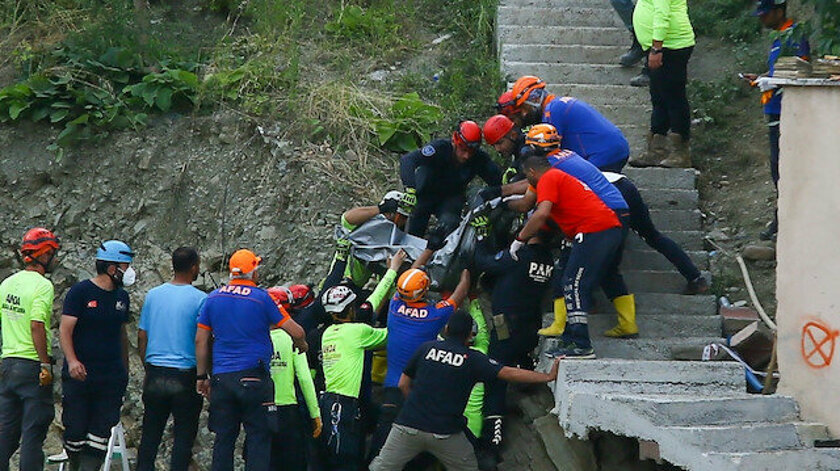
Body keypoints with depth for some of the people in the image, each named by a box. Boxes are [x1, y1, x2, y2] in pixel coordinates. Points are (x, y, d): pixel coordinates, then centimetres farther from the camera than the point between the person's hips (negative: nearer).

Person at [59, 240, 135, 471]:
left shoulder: (121, 296, 13)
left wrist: (125, 371, 21)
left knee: (101, 433, -3)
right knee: (75, 429, 0)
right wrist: (72, 361, -25)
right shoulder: (80, 292, -5)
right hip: (79, 375, -5)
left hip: (111, 378, 5)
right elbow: (65, 329, -11)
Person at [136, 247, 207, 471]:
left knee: (150, 434, 11)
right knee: (183, 436, 2)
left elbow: (142, 337, 9)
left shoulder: (153, 295, 5)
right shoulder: (200, 299, -8)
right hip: (185, 377, -4)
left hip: (155, 374, 4)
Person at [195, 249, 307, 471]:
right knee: (259, 437, 1)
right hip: (253, 377, -4)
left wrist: (202, 376, 16)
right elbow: (296, 332, -7)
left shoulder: (213, 298, 6)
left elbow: (200, 341, 8)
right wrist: (301, 345, 15)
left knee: (224, 438, 10)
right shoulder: (261, 298, -7)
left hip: (221, 378, 4)